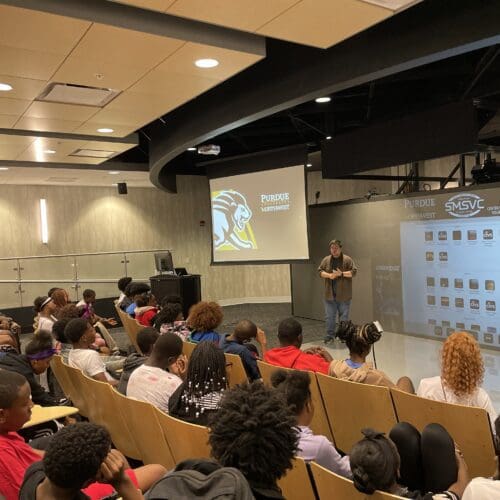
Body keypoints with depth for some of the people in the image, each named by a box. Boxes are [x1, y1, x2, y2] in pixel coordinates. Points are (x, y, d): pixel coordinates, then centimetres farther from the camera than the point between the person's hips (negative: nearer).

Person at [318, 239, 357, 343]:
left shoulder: (347, 259, -2)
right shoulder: (326, 260, 6)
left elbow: (354, 271, -7)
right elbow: (320, 271, 4)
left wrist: (341, 273, -17)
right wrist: (329, 275, -14)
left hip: (344, 294, -2)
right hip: (330, 294, 2)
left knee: (344, 316, 7)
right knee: (329, 316, 5)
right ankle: (329, 335, 16)